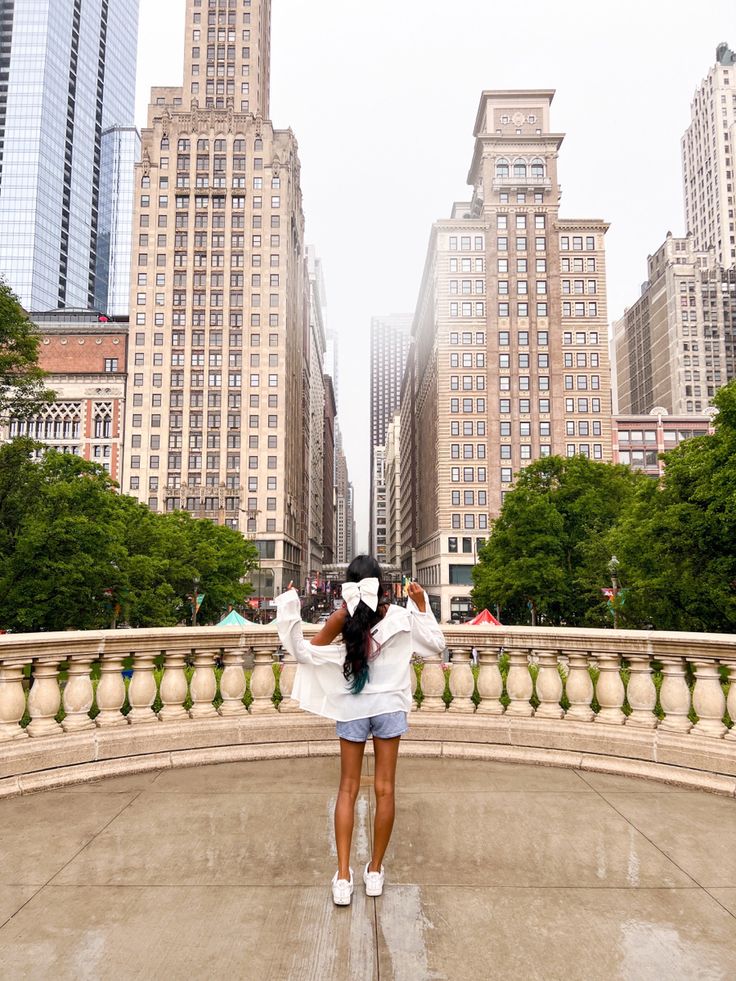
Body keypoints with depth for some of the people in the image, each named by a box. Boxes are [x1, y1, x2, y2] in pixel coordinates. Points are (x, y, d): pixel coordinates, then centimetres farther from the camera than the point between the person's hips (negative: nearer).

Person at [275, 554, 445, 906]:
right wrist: (421, 605, 3)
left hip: (352, 707, 0)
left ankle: (343, 876, 5)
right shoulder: (399, 615, -8)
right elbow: (436, 644, 3)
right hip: (388, 706, 0)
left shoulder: (343, 617, -9)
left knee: (348, 789, 8)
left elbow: (303, 653, -3)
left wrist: (289, 608, -2)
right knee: (385, 789, 9)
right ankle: (375, 870, 19)